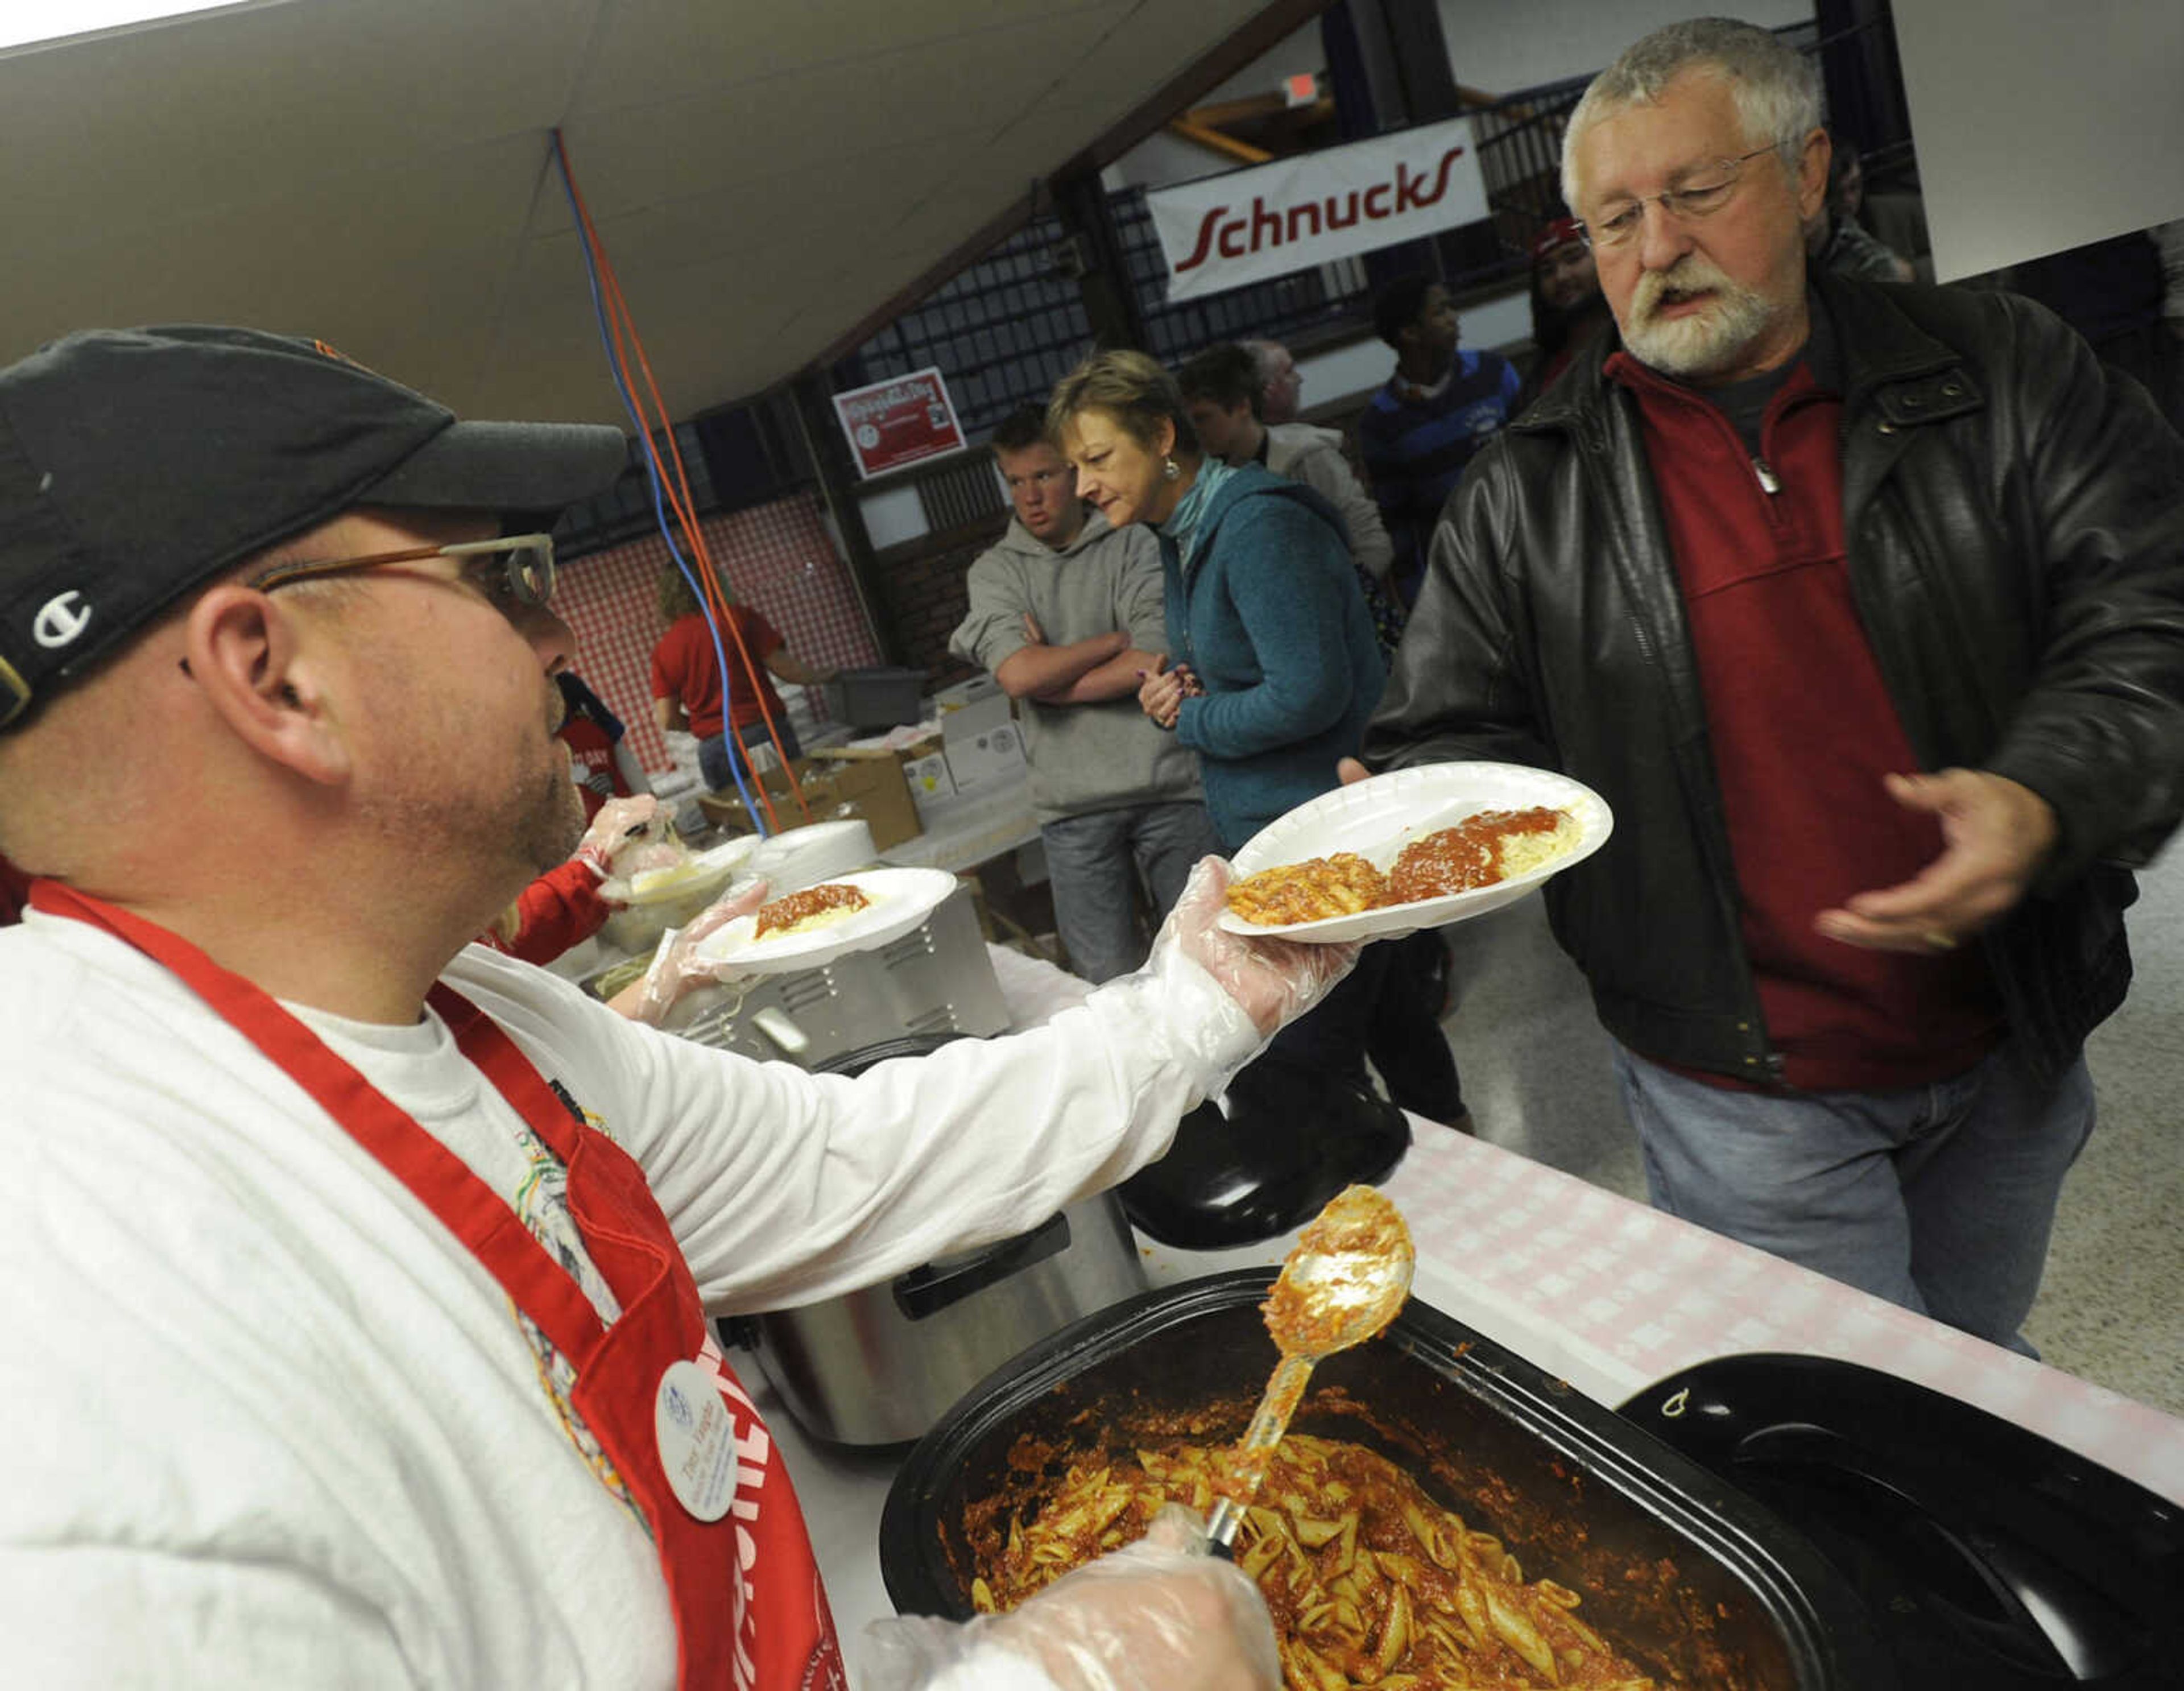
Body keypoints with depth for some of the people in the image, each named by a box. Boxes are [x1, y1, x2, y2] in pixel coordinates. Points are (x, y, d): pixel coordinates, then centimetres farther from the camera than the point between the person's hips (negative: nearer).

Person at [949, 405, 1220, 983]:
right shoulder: (994, 571, 8)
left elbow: (1157, 662, -10)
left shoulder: (1132, 545, 4)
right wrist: (1115, 640, -3)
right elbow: (1019, 674, -10)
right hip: (1074, 805, 1)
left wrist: (1052, 677, -6)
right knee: (1110, 983, 5)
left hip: (1167, 784, 0)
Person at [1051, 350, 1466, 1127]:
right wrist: (1176, 681, 1)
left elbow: (1309, 694, -25)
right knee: (1379, 1007, 21)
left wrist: (1190, 719, -11)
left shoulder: (1260, 526, -19)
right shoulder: (1183, 536, 11)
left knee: (1305, 1061, -5)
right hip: (1267, 829, 9)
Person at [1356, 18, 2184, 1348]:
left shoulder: (2002, 377, -2)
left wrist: (2048, 799, -24)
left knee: (1988, 1370, 27)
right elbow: (1461, 731, -4)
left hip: (2012, 1052, 3)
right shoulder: (1527, 500, -5)